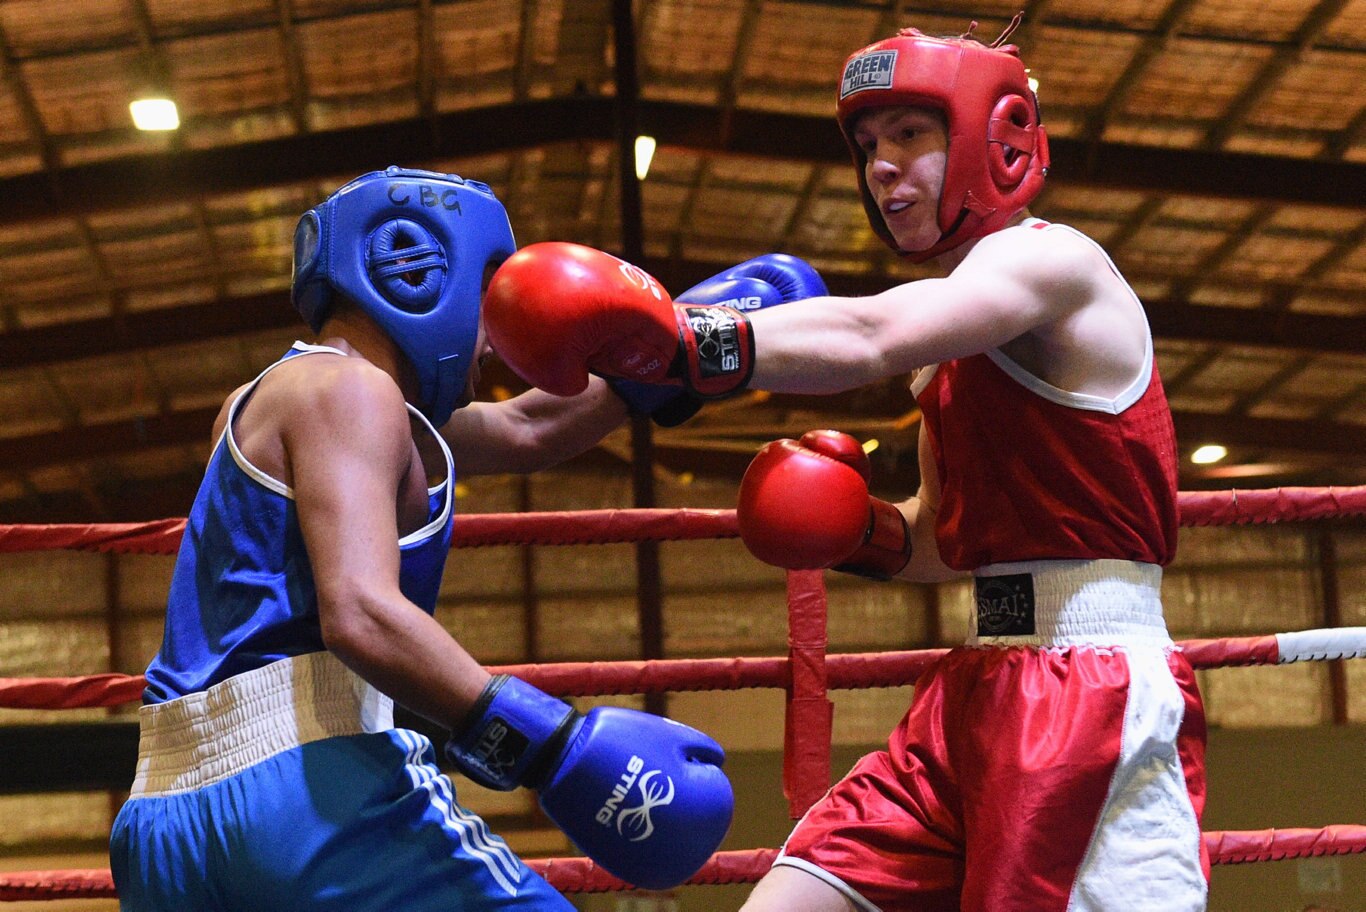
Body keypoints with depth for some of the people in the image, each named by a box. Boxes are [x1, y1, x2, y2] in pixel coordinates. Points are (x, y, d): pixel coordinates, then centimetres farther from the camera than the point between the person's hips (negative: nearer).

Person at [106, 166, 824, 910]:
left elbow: (524, 430, 30)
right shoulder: (348, 389, -4)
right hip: (305, 780, -9)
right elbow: (361, 615, -21)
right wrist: (560, 748, -26)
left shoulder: (262, 403, 25)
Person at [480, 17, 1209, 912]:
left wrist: (689, 340, -38)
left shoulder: (1051, 258, -8)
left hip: (1095, 696, -8)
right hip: (974, 700, 8)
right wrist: (861, 530, 5)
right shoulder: (953, 346, 20)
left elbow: (869, 338, -27)